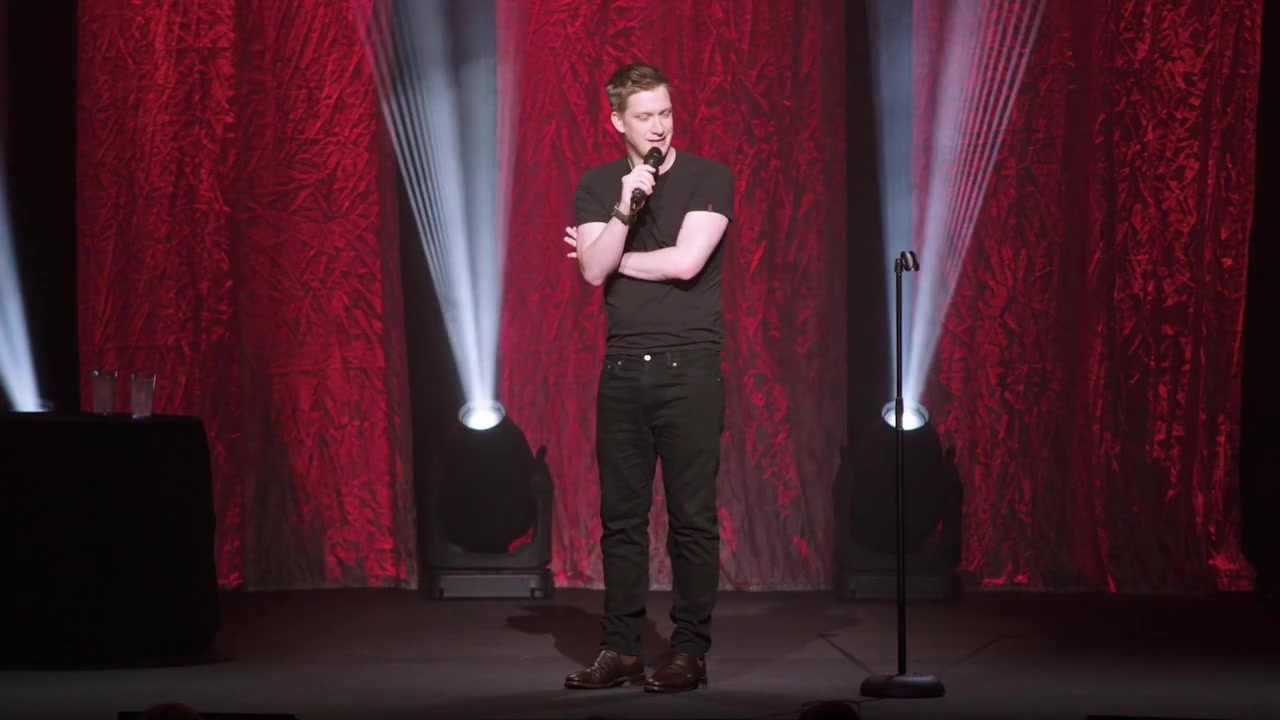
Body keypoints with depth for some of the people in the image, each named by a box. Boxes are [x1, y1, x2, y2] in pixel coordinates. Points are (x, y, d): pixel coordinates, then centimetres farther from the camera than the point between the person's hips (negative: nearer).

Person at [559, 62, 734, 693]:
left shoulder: (708, 178, 0)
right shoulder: (596, 186, 9)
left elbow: (685, 262, -11)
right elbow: (594, 270, -4)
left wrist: (614, 258, 0)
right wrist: (624, 211, -18)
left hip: (689, 366, -3)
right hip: (623, 367, 3)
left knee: (692, 516, -3)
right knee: (621, 515, 5)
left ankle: (689, 652, 2)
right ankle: (620, 650, 10)